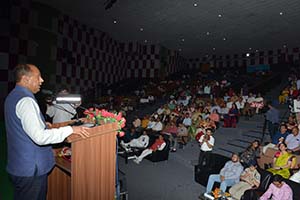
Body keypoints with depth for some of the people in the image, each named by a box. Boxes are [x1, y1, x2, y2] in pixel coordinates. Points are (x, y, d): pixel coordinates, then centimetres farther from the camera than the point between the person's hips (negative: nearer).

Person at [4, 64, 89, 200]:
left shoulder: (12, 96, 9)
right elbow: (39, 137, -30)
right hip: (30, 169, -10)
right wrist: (71, 129, -27)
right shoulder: (26, 100, -23)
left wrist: (41, 125, 19)